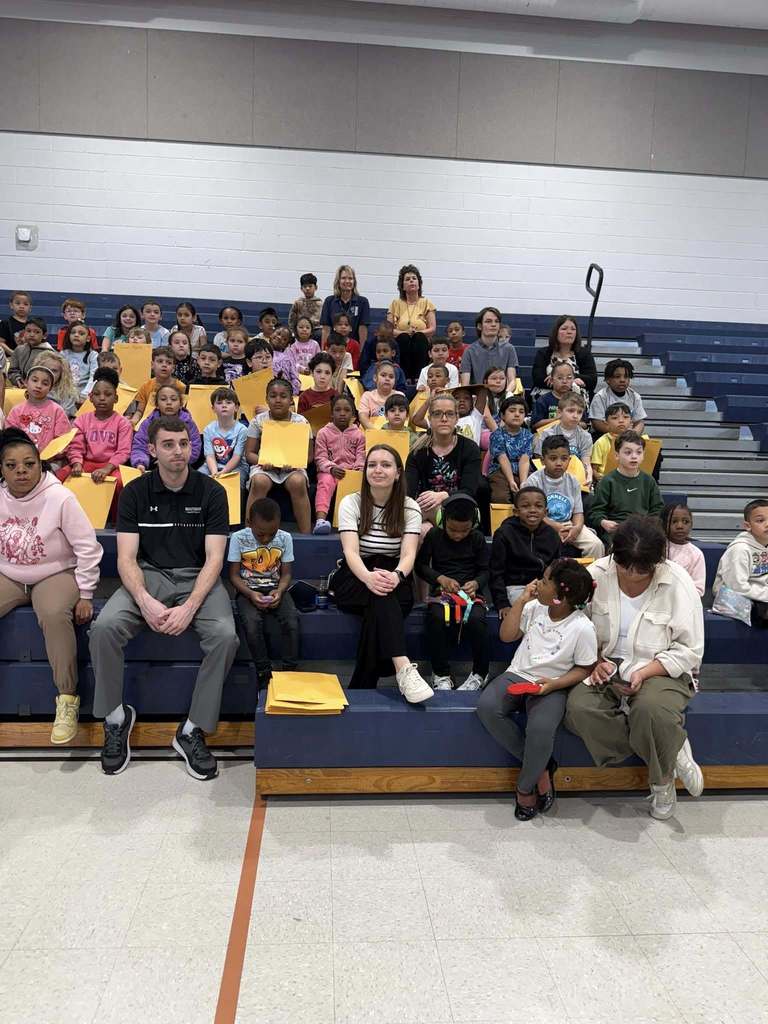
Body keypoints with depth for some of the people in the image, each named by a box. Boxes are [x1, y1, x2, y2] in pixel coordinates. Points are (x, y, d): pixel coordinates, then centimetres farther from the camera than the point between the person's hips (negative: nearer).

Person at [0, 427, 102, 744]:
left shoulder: (60, 498, -15)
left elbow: (88, 548, -12)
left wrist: (85, 595, -12)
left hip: (56, 574, -4)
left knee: (54, 614, -35)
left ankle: (67, 698, -22)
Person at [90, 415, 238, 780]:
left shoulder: (211, 491, -2)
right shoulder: (135, 491, 2)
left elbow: (214, 558, -7)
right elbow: (126, 558, -4)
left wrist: (189, 607, -22)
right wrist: (145, 601, -24)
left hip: (197, 578, -1)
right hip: (149, 575, 1)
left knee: (225, 636, -29)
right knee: (104, 628, -27)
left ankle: (193, 730, -12)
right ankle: (116, 717, -3)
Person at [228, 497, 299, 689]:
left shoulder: (285, 538, -4)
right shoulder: (239, 538, -9)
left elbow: (286, 573, 3)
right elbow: (234, 575, -4)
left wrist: (279, 591, -17)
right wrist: (251, 594, -19)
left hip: (275, 589, 2)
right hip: (248, 590, -1)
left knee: (292, 620, -26)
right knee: (252, 622, -31)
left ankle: (289, 670, -11)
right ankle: (264, 672, -13)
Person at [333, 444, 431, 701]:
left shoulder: (409, 508, 1)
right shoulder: (351, 503, -2)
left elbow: (408, 554, -14)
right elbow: (350, 551, -17)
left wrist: (397, 575, -39)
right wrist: (368, 577, -40)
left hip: (395, 581, 1)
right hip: (355, 579, -1)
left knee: (384, 590, -35)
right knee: (379, 593, -36)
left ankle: (362, 689, -30)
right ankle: (403, 668, -53)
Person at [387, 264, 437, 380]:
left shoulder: (426, 303, 13)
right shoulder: (395, 303, 14)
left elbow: (432, 329, 2)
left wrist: (418, 333, -18)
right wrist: (406, 333, -15)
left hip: (421, 346, 0)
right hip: (401, 347, 0)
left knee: (419, 338, -33)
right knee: (403, 338, -33)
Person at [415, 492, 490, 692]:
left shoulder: (477, 539, 7)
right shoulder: (434, 535, 5)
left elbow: (484, 570, 10)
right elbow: (420, 565, 6)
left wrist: (476, 583, -13)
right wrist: (440, 578, -11)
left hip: (470, 591, 0)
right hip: (442, 590, 0)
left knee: (476, 619, -32)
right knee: (436, 618, -34)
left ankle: (480, 673, -10)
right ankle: (441, 674, -17)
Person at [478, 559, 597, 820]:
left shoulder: (583, 628, -11)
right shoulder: (535, 607, 2)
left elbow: (584, 669, -3)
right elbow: (506, 636, 5)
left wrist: (553, 684, -19)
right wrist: (521, 600, -4)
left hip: (552, 686, -5)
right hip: (517, 675, 5)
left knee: (541, 728, -34)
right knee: (487, 707, -24)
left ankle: (525, 787, -3)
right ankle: (541, 766, -8)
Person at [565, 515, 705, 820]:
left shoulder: (677, 583, -12)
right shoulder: (597, 574, -7)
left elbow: (689, 650, -8)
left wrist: (645, 672, -22)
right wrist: (593, 661, -16)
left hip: (660, 671, -3)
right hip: (607, 667, 3)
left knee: (652, 711, -37)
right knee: (578, 708, -28)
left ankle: (662, 780, -2)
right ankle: (674, 752, -12)